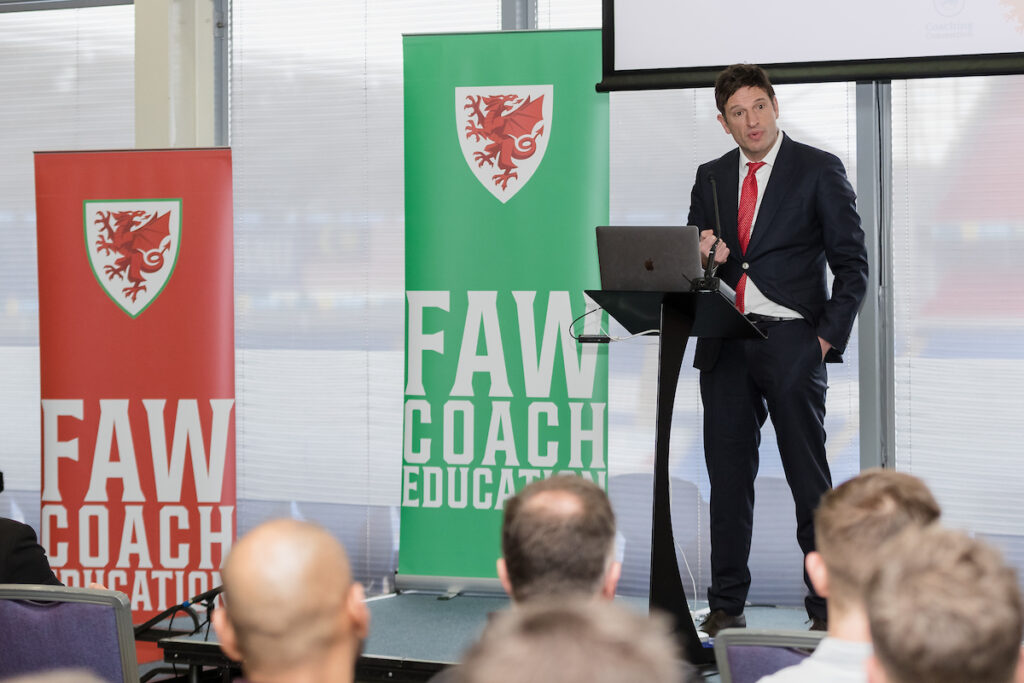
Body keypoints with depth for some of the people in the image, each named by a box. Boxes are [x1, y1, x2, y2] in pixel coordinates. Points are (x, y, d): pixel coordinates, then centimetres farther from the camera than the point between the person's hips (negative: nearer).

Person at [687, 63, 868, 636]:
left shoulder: (819, 170, 1)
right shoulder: (711, 178, 15)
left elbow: (853, 263, 0)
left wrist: (828, 336, -10)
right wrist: (705, 257, -5)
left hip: (791, 341, -4)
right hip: (724, 346, 4)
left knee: (810, 480, -3)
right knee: (728, 476, 6)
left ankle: (828, 606, 3)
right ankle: (727, 607, 13)